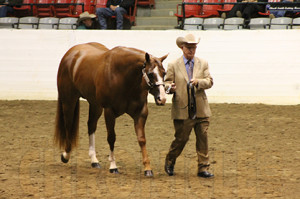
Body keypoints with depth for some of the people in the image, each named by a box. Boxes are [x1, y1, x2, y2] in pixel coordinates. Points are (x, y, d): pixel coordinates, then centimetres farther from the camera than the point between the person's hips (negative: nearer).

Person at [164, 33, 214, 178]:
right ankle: (170, 161, 25)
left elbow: (209, 82, 4)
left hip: (201, 110, 2)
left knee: (203, 138, -1)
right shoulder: (173, 65, 7)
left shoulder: (203, 64, 12)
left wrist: (198, 82, -17)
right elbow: (167, 83, 6)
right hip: (182, 110, -2)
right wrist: (170, 87, -18)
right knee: (181, 138, 0)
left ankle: (203, 169, 4)